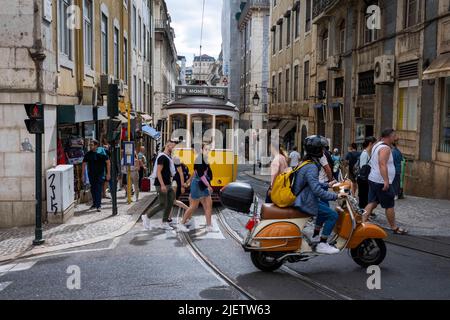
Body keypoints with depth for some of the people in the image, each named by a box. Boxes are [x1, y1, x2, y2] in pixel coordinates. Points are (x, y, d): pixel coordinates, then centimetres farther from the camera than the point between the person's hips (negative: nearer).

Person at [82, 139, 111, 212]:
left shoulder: (101, 153, -7)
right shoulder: (88, 154, 3)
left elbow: (108, 162, -4)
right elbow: (84, 164, 11)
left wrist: (108, 173, -8)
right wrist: (83, 175, 6)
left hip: (100, 174, -4)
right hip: (91, 174, 4)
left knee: (98, 189, -11)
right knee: (93, 189, 12)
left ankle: (98, 205, -11)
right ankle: (94, 203, 28)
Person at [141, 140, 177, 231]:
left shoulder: (168, 157, 15)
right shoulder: (162, 157, -15)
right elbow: (158, 172, -20)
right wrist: (162, 185, -25)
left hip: (168, 185, 10)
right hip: (162, 185, -10)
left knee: (170, 203, 7)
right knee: (163, 204, -6)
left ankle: (164, 223, 13)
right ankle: (146, 216, 9)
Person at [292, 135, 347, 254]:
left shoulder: (306, 163, 10)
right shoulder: (311, 167, -23)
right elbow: (317, 190, -30)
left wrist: (327, 185, 17)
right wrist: (335, 196, -26)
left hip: (300, 198, 11)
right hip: (305, 202, -11)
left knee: (325, 209, 29)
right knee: (333, 215, -10)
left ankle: (316, 236, 34)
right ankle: (322, 245, -4)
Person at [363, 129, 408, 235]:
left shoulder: (377, 145, 14)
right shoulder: (385, 148, -17)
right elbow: (382, 164, -28)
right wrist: (386, 181, -32)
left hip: (373, 179, 9)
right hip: (382, 182, -9)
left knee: (372, 203, 9)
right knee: (390, 206, 1)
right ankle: (394, 228, 11)